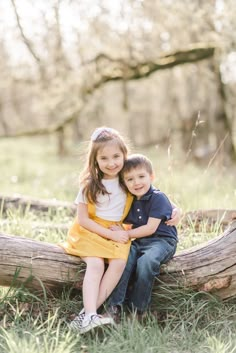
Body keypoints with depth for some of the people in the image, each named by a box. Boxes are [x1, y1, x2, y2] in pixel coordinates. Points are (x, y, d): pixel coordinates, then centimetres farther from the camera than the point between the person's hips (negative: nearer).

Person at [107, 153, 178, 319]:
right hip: (139, 241, 6)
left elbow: (150, 228, -15)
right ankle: (115, 305, -25)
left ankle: (138, 308, -19)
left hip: (162, 240, -6)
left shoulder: (158, 198, -11)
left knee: (146, 261, -34)